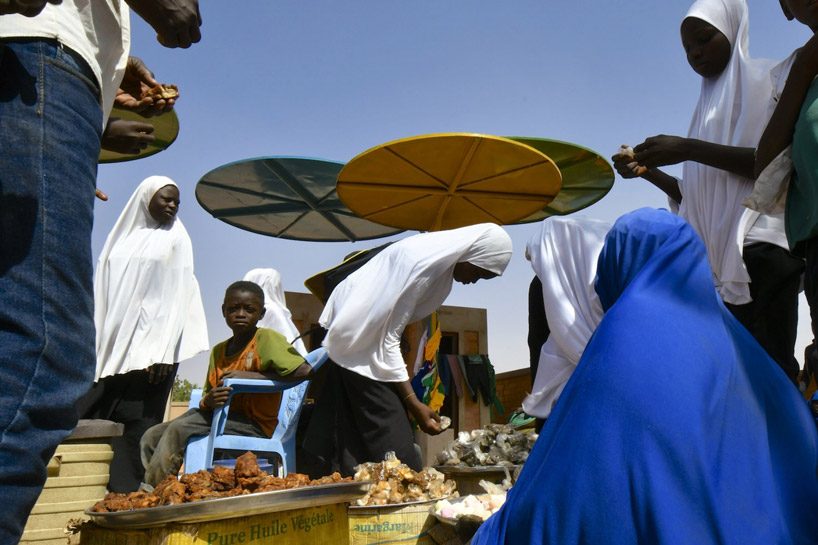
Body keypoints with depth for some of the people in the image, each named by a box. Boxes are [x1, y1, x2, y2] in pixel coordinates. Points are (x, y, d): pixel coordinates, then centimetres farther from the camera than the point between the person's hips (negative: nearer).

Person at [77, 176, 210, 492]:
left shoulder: (175, 239, 7)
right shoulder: (122, 238, 17)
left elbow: (176, 297, -2)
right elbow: (101, 291, 15)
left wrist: (162, 354, -12)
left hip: (149, 348, -4)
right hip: (108, 346, 4)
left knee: (136, 426, -6)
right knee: (87, 418, -3)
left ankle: (128, 496, -4)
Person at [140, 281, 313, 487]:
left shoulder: (267, 339, -7)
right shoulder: (218, 351, 14)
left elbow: (305, 371, -20)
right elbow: (206, 398, 13)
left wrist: (250, 375, -18)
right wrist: (208, 401, -14)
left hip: (253, 425, -8)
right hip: (219, 416, 8)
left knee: (179, 428, -23)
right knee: (151, 437, 0)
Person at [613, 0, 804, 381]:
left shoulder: (765, 80, 9)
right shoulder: (710, 105, 28)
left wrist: (689, 149, -15)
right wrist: (648, 172, 9)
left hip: (759, 247, -6)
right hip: (716, 256, 6)